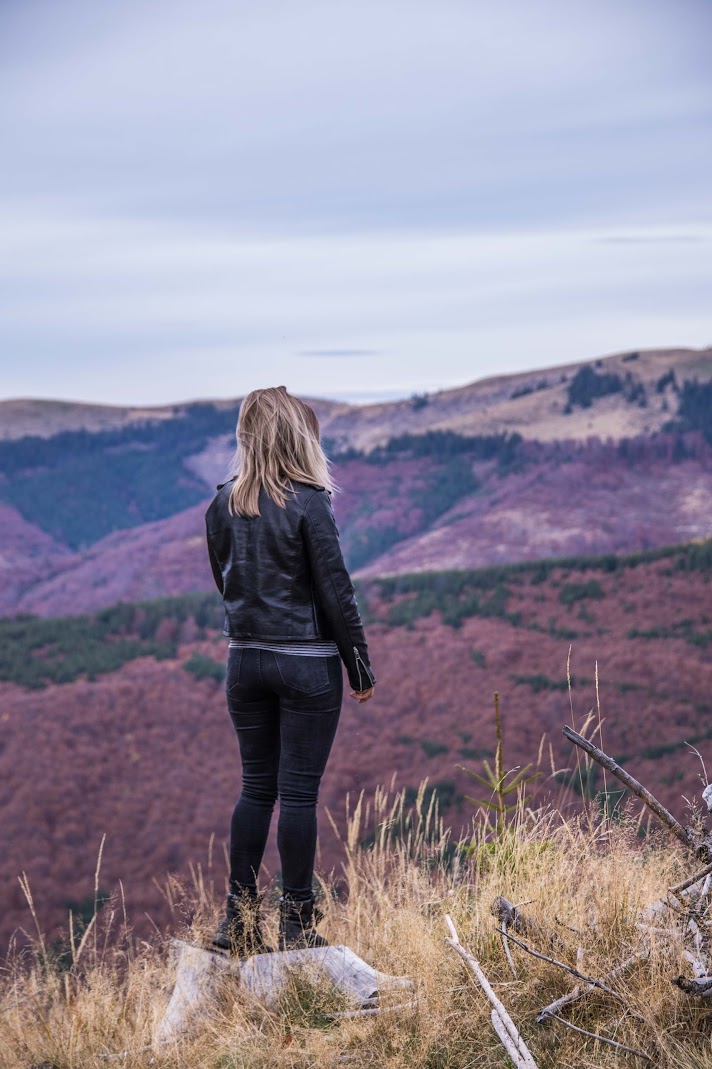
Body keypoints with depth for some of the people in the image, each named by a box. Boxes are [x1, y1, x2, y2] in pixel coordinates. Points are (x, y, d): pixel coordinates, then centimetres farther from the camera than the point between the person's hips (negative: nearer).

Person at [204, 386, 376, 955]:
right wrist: (361, 668, -3)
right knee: (299, 792, 2)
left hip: (245, 660, 5)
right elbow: (336, 591, -11)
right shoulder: (308, 502, -14)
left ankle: (239, 919, 15)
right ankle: (297, 924, 8)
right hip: (308, 663, -5)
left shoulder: (223, 504, 2)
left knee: (257, 787, 13)